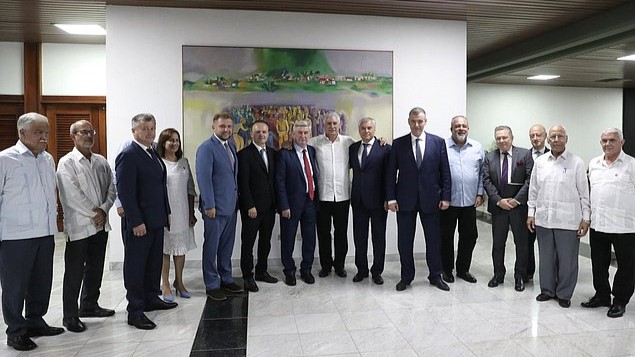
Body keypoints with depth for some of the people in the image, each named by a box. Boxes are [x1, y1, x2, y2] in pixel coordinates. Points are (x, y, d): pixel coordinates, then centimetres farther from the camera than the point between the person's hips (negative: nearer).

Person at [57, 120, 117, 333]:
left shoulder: (101, 162, 11)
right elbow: (72, 195, -15)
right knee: (74, 273, 1)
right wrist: (94, 213, -11)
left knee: (95, 269, 16)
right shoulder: (67, 163, -7)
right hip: (78, 227, -6)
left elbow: (112, 189, 8)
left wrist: (103, 209, -7)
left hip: (100, 225, 6)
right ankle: (70, 316, 12)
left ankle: (89, 306, 32)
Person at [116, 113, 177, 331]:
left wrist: (165, 213, 13)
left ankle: (151, 299, 32)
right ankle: (135, 311, 11)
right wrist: (136, 222, -20)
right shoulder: (128, 156, -13)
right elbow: (125, 192, -18)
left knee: (154, 262, 18)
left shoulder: (153, 153, 13)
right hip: (139, 223, -9)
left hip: (156, 220, 9)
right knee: (135, 266, 2)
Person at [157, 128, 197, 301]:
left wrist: (192, 213, 9)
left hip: (182, 214, 5)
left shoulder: (184, 162, 8)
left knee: (181, 248, 12)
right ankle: (165, 285, 18)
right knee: (165, 249, 6)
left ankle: (179, 282, 25)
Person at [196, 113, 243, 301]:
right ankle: (212, 285, 15)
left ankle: (226, 279, 29)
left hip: (231, 205, 8)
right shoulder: (206, 148, -12)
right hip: (215, 207, -7)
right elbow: (204, 178, -17)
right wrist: (209, 205, -19)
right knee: (212, 247, 4)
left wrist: (236, 198, 11)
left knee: (227, 245, 17)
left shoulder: (231, 145, 12)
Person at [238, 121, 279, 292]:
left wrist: (277, 202, 6)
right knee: (248, 243, 4)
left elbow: (275, 179, 13)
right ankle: (247, 276, 15)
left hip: (269, 206, 6)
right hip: (252, 207, -6)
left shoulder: (273, 153, 10)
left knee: (266, 241, 15)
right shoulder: (244, 154, -8)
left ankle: (261, 271, 28)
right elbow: (243, 183, -12)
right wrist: (250, 206, -15)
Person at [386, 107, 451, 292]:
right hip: (405, 199, 0)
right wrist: (391, 197, -5)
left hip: (430, 199, 0)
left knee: (434, 239, 9)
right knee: (404, 241, 8)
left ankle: (435, 276, 26)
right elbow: (391, 173, 1)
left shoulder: (438, 142, 2)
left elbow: (445, 172, 2)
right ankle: (406, 276, 23)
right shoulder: (398, 144, 1)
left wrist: (445, 197, -4)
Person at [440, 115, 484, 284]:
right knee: (446, 237, 8)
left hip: (469, 201, 3)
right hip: (447, 201, -3)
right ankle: (447, 269, 23)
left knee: (469, 236, 10)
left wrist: (479, 194, 4)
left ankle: (463, 269, 26)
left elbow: (481, 173, 10)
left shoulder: (477, 148, 7)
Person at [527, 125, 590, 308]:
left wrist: (585, 218, -4)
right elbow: (533, 190, 11)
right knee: (546, 257, 13)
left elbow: (584, 193, -1)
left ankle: (564, 294, 21)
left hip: (568, 221, -3)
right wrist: (531, 213, 9)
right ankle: (547, 290, 28)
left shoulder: (576, 163, -2)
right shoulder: (539, 162, 7)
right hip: (543, 219, 3)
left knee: (567, 259, 5)